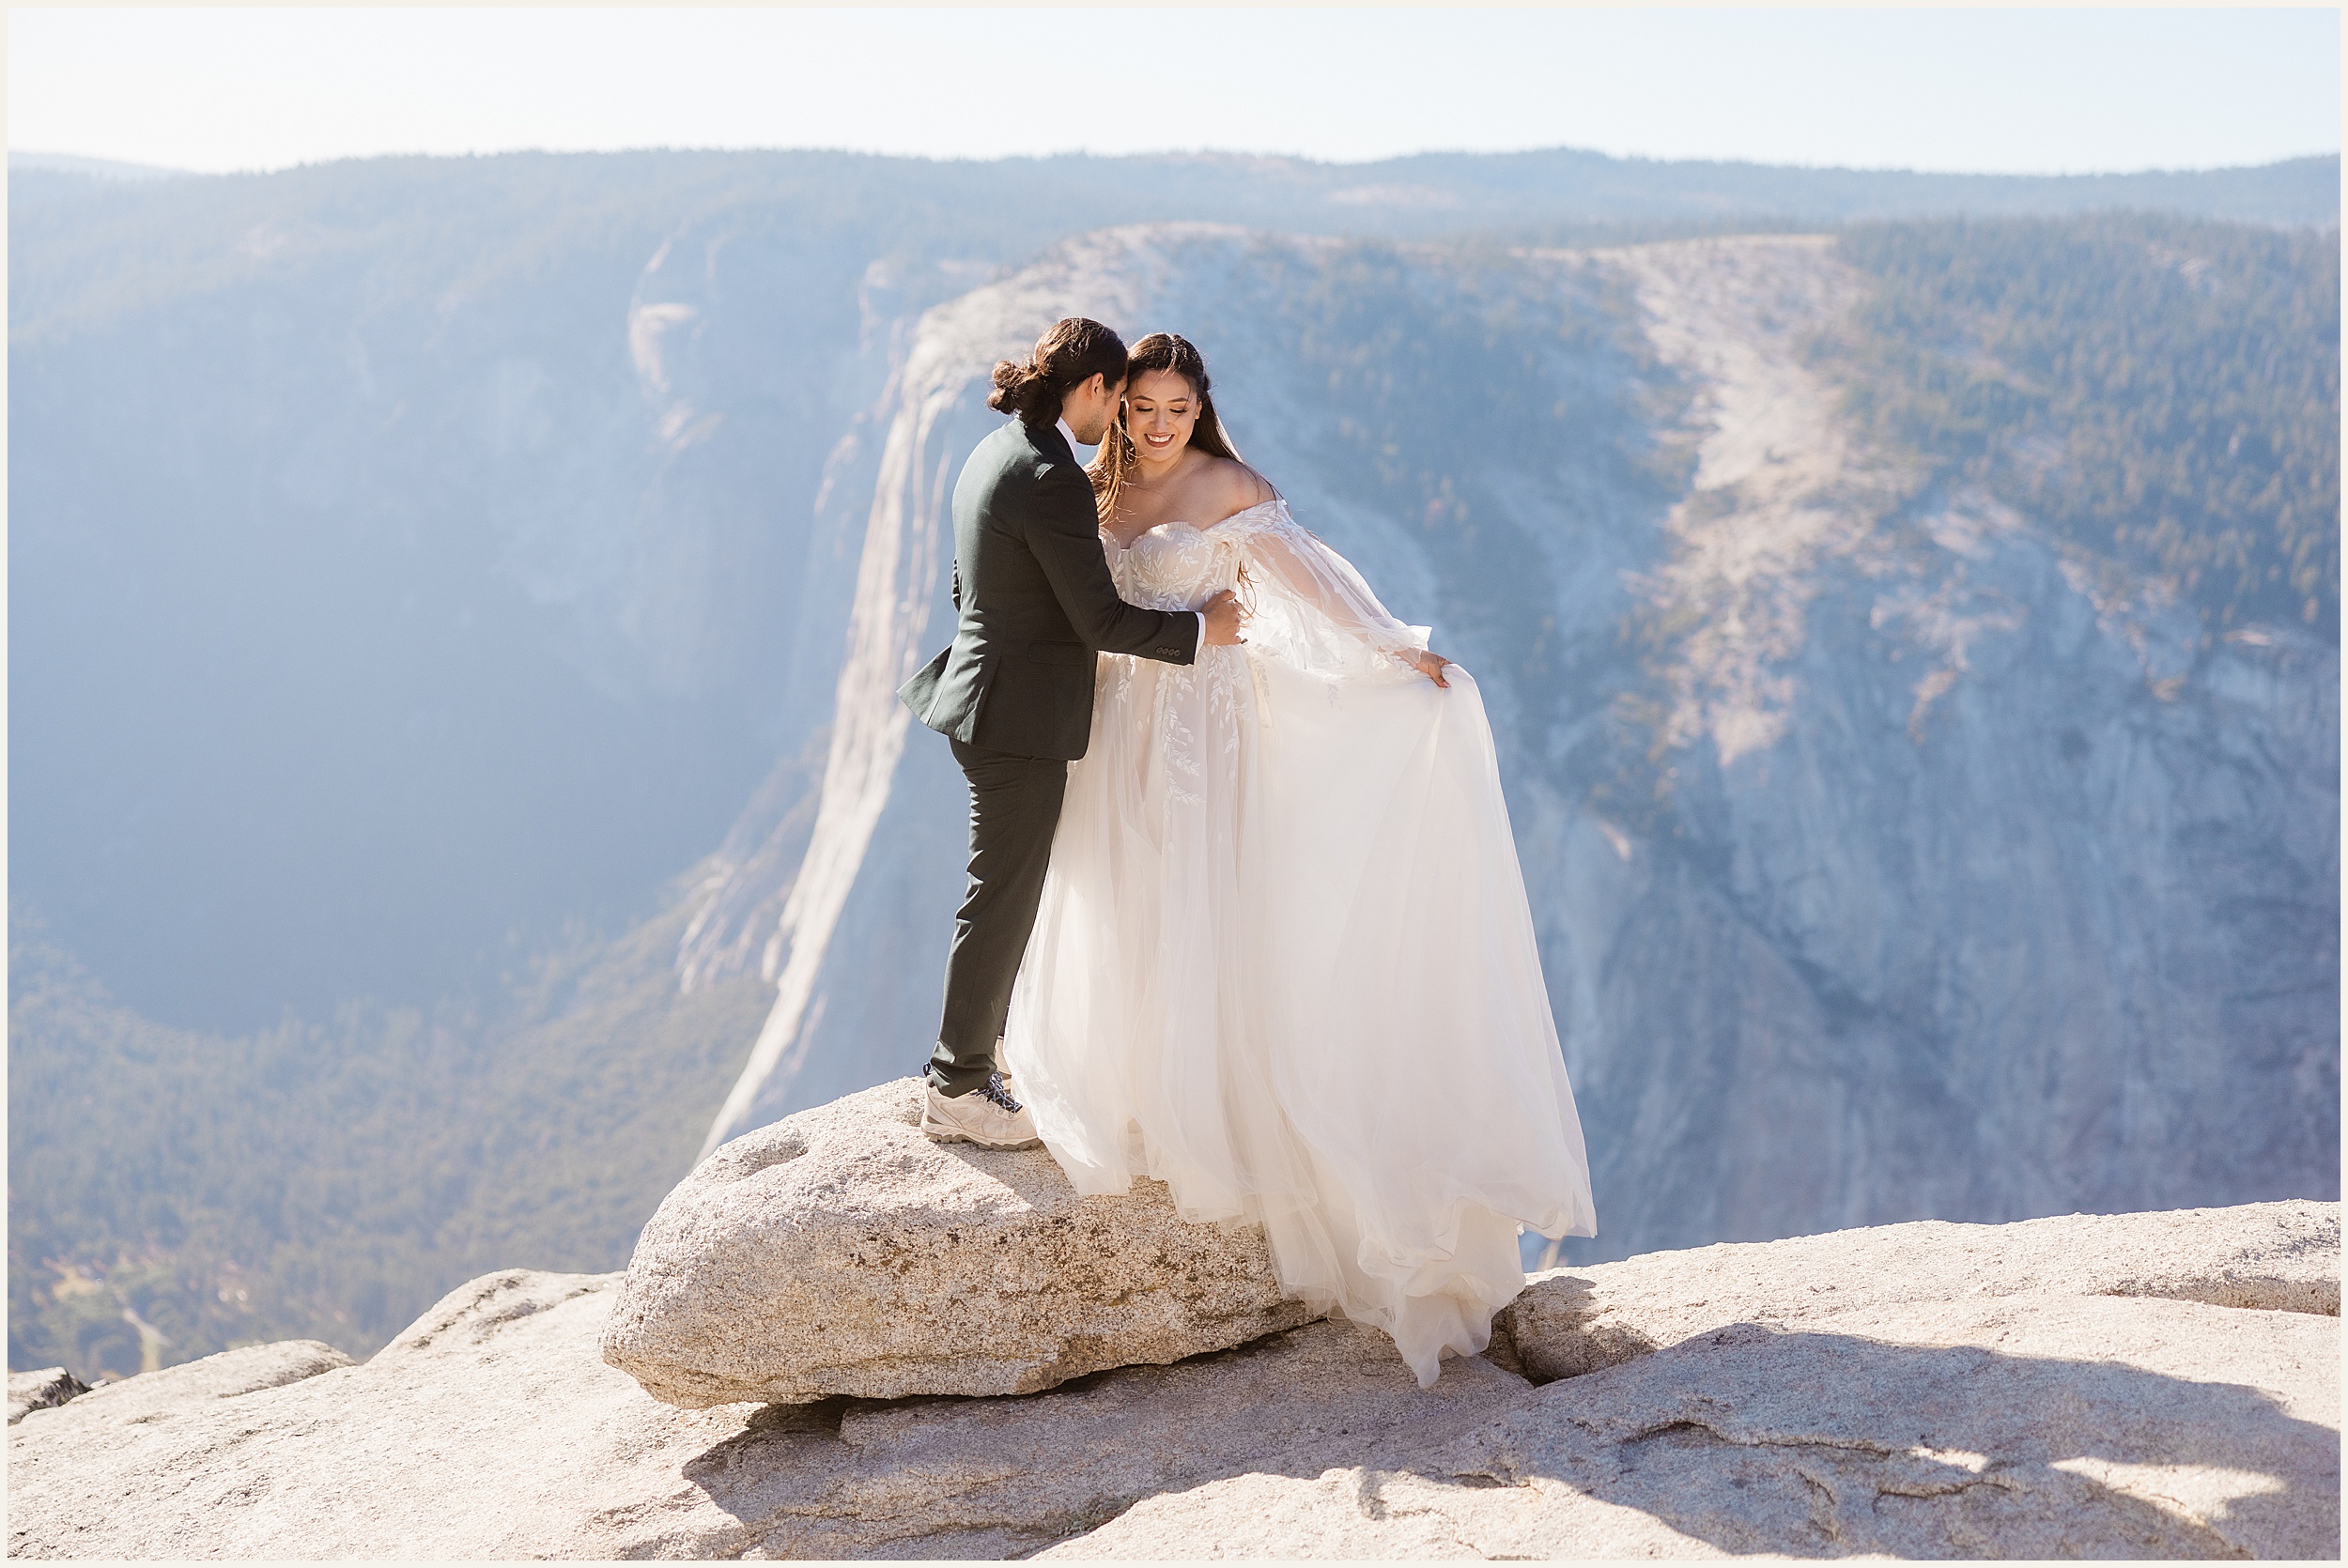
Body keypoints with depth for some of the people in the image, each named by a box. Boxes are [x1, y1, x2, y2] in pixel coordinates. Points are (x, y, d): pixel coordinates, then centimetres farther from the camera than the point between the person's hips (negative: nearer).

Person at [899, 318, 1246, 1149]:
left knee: (1005, 891, 20)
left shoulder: (992, 456, 9)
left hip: (986, 696, 10)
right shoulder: (1053, 480, -21)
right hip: (1023, 717, -10)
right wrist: (1201, 628, -6)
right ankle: (957, 1090, 10)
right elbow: (1100, 619, -18)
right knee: (1003, 899, 0)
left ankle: (970, 1054, 31)